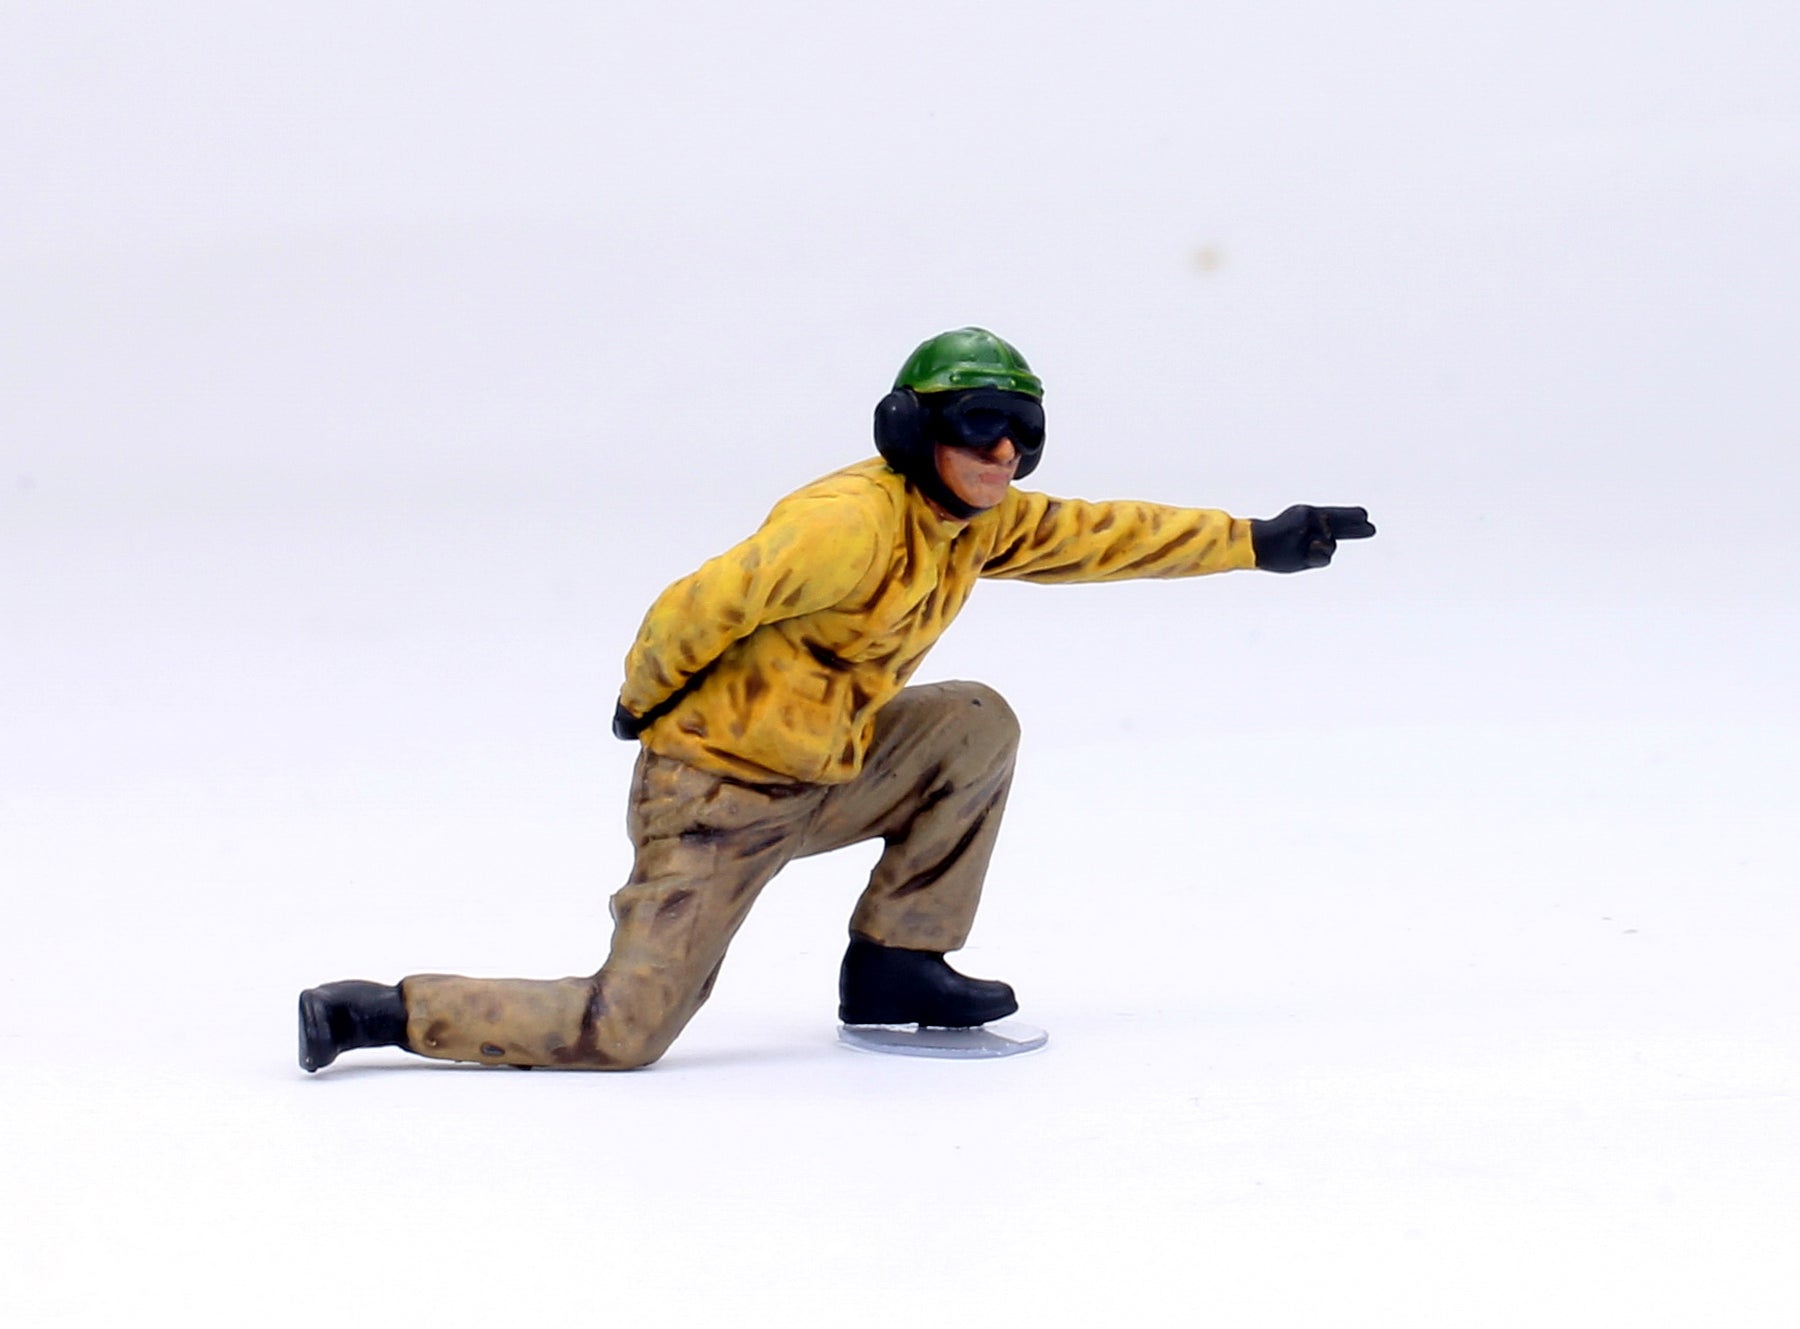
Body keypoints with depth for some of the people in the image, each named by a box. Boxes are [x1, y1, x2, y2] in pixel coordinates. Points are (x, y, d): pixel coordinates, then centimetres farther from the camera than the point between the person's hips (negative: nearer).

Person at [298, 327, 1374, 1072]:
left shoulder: (979, 522, 4)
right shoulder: (854, 522, -25)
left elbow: (1103, 536, 13)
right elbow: (697, 610, -24)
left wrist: (1259, 542, 10)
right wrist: (647, 704, -7)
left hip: (822, 772, 8)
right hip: (715, 793, -8)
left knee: (976, 724, -3)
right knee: (623, 1035, -14)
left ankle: (896, 964, 5)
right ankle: (374, 1013, 0)